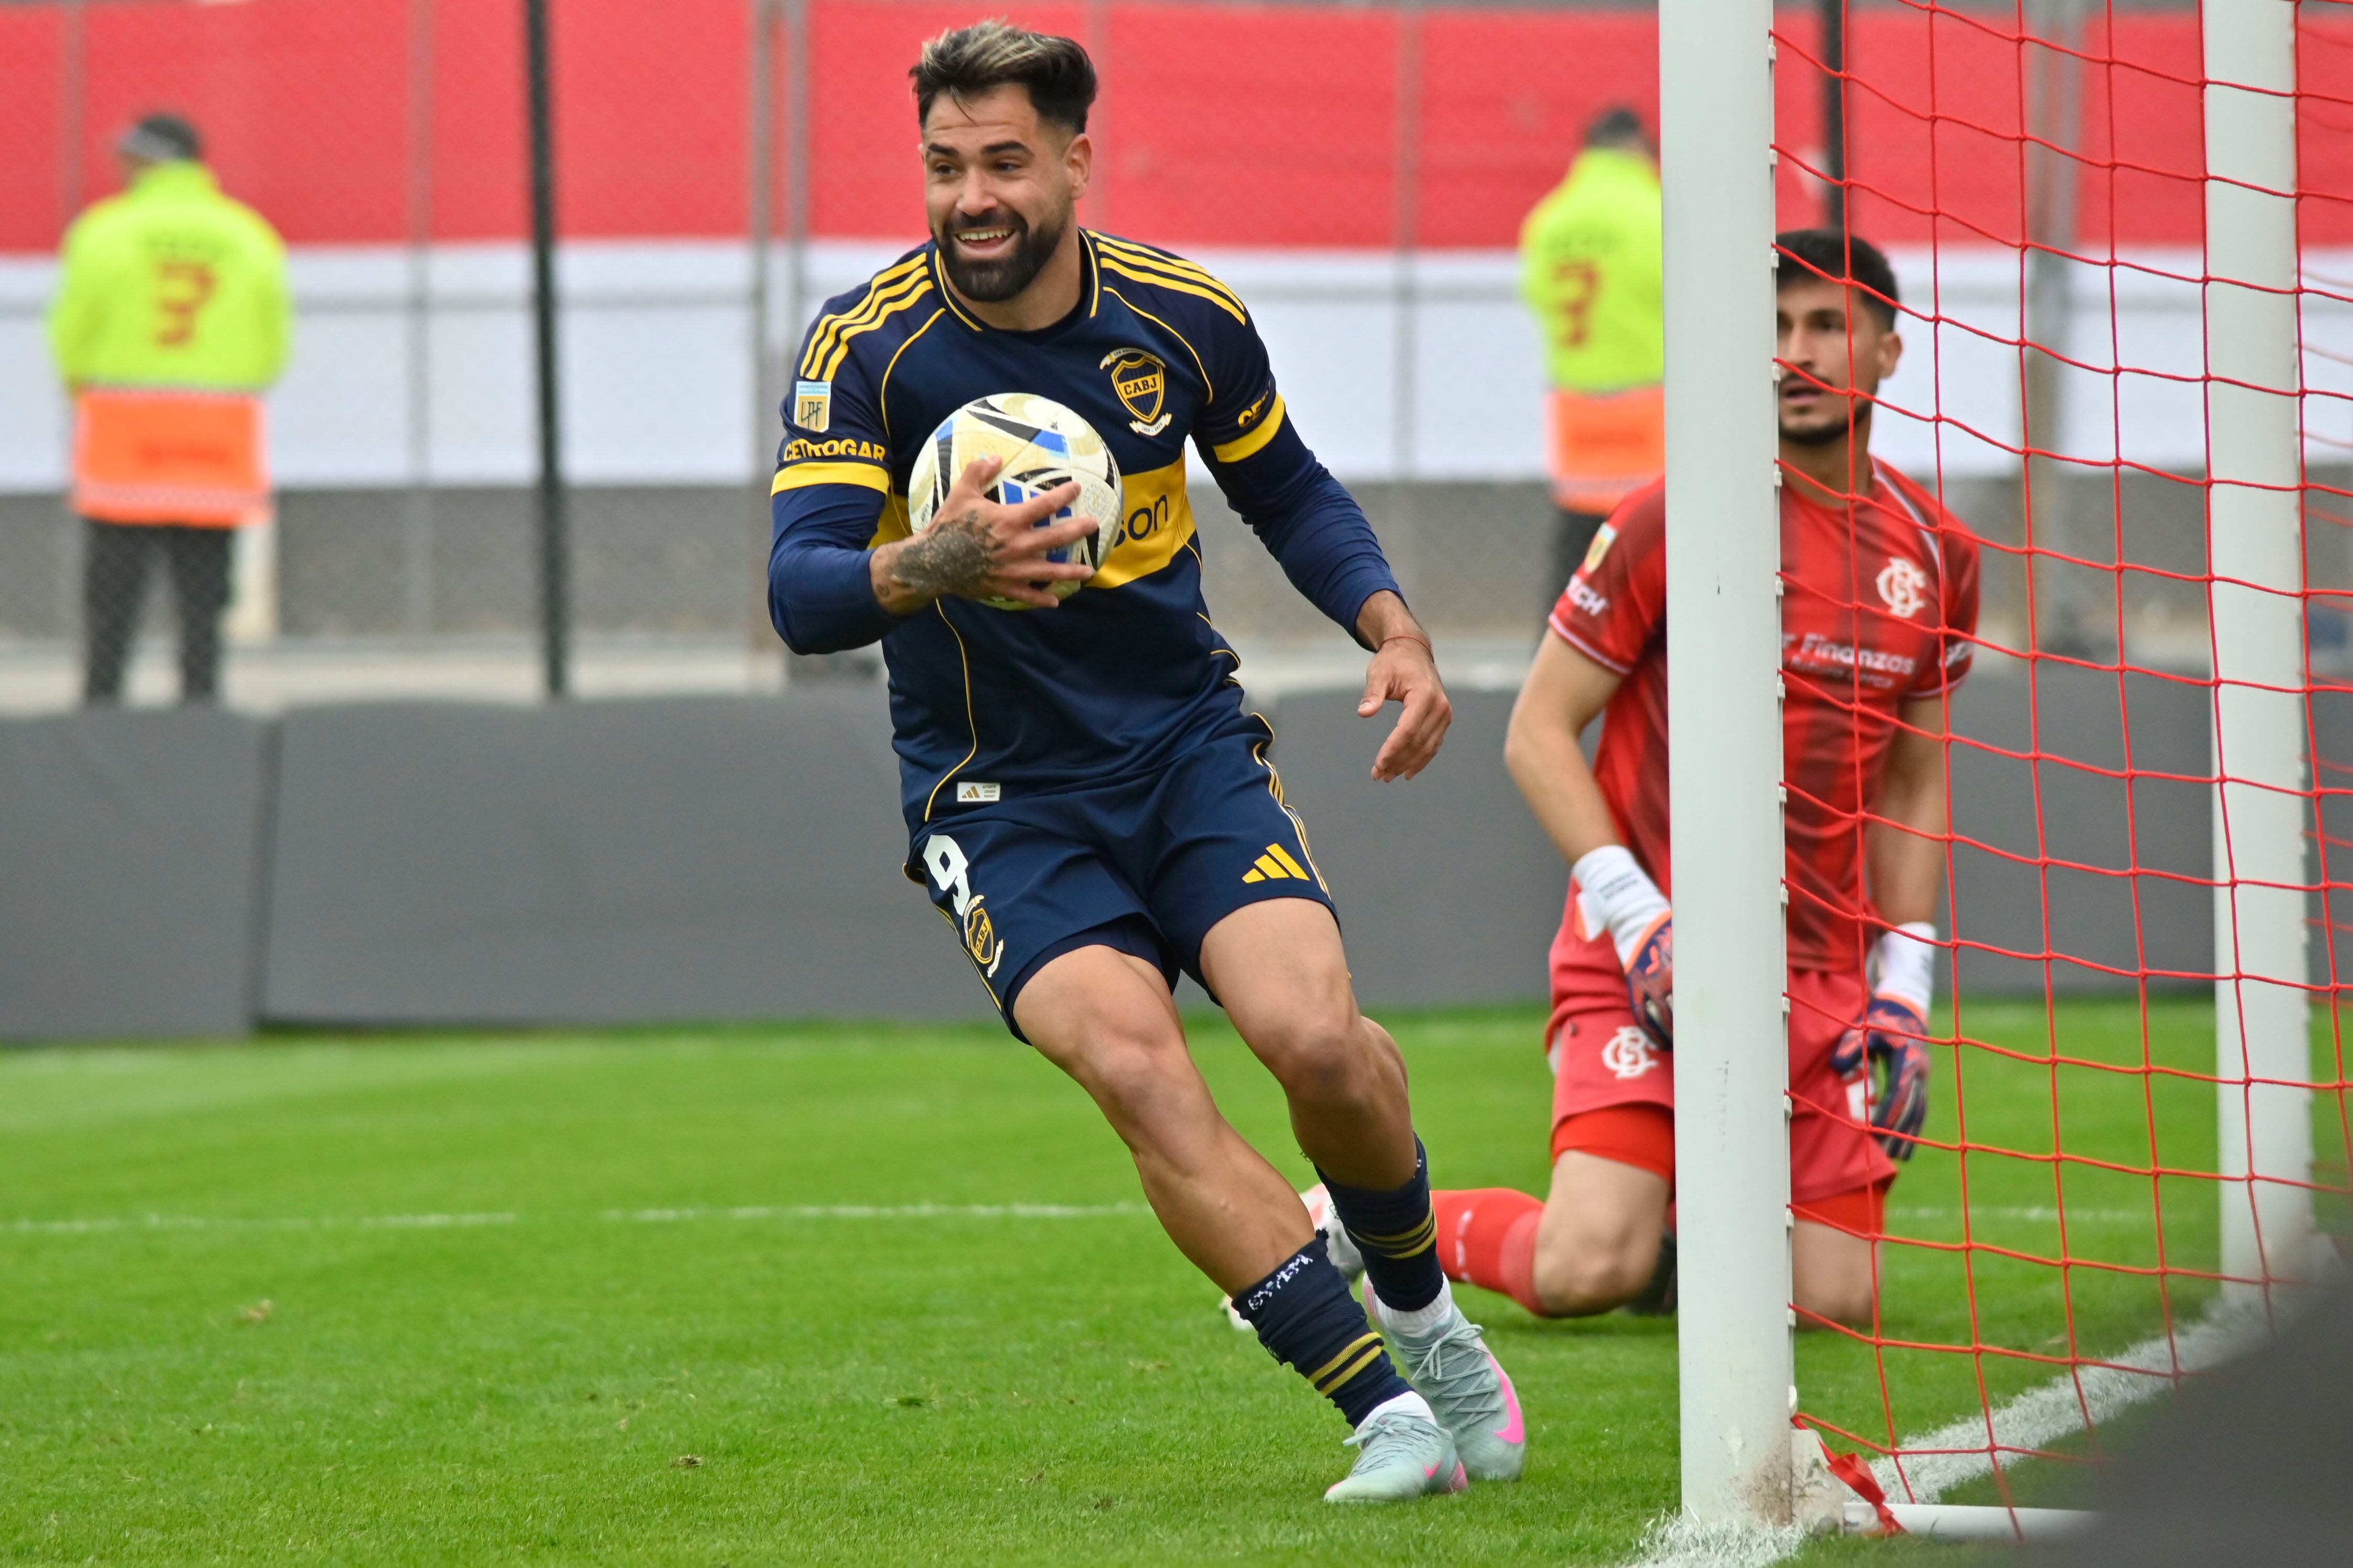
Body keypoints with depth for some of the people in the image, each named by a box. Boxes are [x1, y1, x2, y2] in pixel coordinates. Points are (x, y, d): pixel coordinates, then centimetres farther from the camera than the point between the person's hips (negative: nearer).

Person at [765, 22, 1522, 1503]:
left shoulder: (1186, 317, -3)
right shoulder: (870, 346, -12)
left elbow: (1291, 491, 16)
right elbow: (801, 592, -21)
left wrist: (1396, 628, 0)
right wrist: (931, 569, -41)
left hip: (1190, 748, 2)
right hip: (999, 796, -2)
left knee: (1315, 1033, -22)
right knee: (1135, 1065, -27)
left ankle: (1418, 1307, 10)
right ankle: (1386, 1410, -21)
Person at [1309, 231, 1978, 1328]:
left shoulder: (1934, 555, 8)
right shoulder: (1673, 521, -7)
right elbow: (1538, 731, -5)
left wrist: (1905, 984, 8)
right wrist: (1636, 915, -15)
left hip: (1822, 969, 5)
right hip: (1648, 953, -5)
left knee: (1838, 1301, -7)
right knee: (1584, 1274, -20)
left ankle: (1655, 1238, 23)